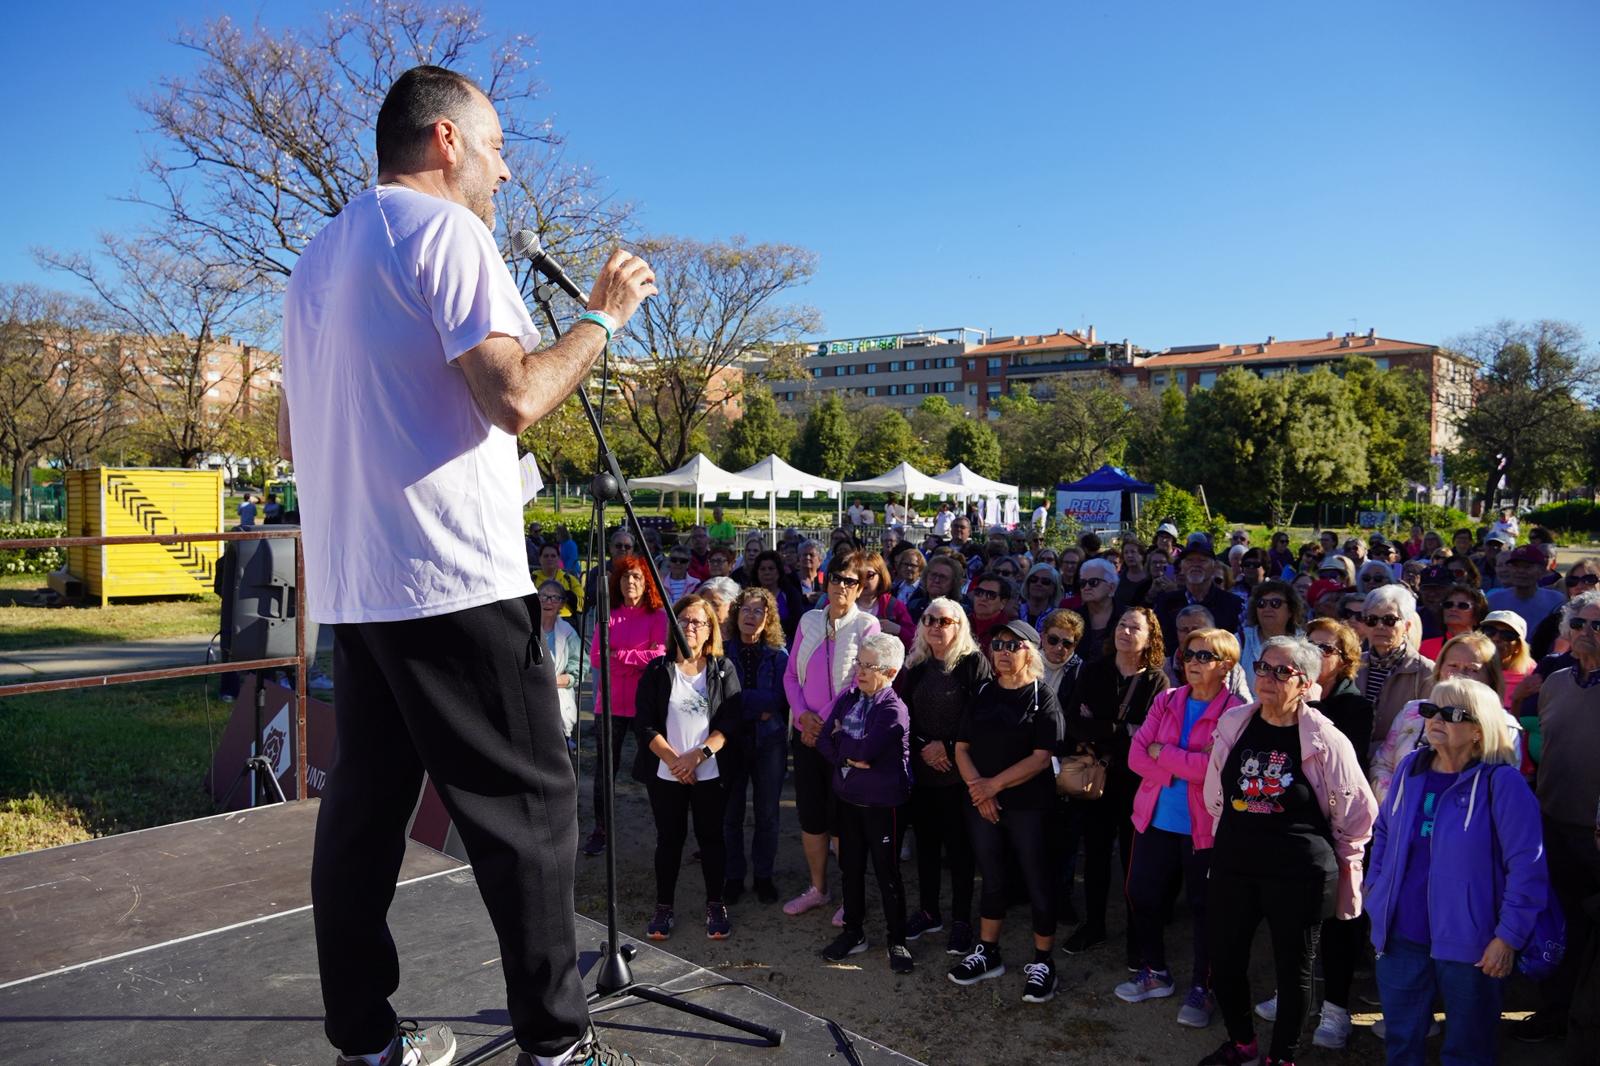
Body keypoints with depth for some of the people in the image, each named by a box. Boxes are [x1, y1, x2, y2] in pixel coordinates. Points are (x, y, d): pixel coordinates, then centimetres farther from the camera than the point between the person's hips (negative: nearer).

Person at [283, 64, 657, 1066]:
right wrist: (603, 315, -4)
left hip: (350, 587, 9)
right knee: (531, 801, -1)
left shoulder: (318, 257, 21)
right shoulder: (445, 228, -5)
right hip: (452, 579, -9)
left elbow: (293, 438, 23)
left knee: (366, 800, 11)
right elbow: (515, 398, -17)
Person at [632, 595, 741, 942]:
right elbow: (644, 724, -5)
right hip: (665, 774, 0)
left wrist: (698, 754, -17)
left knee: (711, 838, 8)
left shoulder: (723, 669, 0)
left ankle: (715, 907, 22)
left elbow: (731, 721, -6)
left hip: (710, 773, 0)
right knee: (669, 839, 9)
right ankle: (663, 908, 22)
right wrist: (674, 760, -14)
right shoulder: (657, 670, 0)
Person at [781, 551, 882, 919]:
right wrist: (802, 714, -8)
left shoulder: (867, 626, -7)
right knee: (809, 814, 12)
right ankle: (817, 889, 29)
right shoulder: (809, 621, 6)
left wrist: (824, 722, -12)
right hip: (805, 733, 5)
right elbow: (791, 674, 8)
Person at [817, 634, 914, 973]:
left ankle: (897, 941, 20)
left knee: (887, 873, 5)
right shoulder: (846, 699, 2)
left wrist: (840, 738, -8)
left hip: (882, 802, -6)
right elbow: (823, 743, -1)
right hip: (847, 797, 6)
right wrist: (851, 757, -17)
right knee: (850, 868, 17)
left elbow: (865, 750, -25)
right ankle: (853, 932, 33)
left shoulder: (893, 710, -17)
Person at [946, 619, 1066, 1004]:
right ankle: (987, 953, 27)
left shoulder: (1042, 698, -7)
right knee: (992, 879, 14)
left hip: (1028, 805, -4)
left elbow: (1041, 757, -14)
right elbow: (962, 748, 5)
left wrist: (994, 784, -16)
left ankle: (1042, 963, 16)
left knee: (1037, 882, 3)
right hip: (982, 802, 4)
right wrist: (977, 785, -11)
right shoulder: (982, 694, 7)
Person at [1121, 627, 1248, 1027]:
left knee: (1204, 906, 9)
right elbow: (1136, 756, -5)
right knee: (1141, 894, 14)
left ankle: (1201, 988, 28)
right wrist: (1189, 766, -17)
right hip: (1156, 820, 5)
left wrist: (1163, 753, -17)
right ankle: (1154, 972, 35)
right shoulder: (1165, 701, 3)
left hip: (1204, 826, -5)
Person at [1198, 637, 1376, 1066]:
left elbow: (1358, 811, 1)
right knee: (1224, 962, 12)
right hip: (1233, 865, 4)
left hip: (1299, 873, -3)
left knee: (1293, 969, 11)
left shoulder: (1325, 739, -11)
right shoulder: (1232, 725, 0)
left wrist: (1341, 860, 11)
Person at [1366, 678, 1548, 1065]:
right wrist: (1375, 888, 12)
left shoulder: (1502, 781, -14)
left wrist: (1509, 935, -15)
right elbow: (1383, 832, 16)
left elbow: (1527, 866, -15)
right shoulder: (1410, 768, 2)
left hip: (1469, 944, -5)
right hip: (1401, 936, 5)